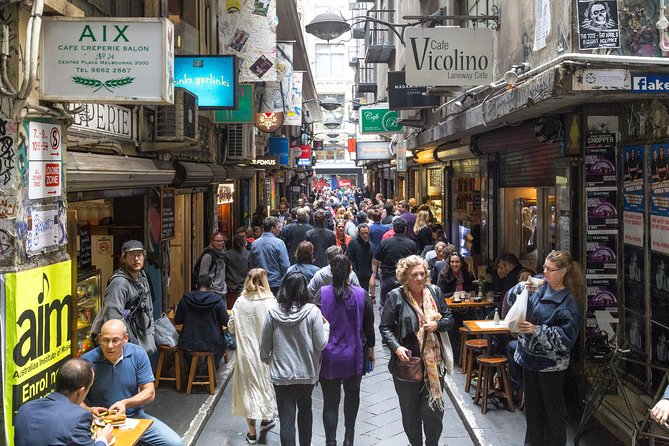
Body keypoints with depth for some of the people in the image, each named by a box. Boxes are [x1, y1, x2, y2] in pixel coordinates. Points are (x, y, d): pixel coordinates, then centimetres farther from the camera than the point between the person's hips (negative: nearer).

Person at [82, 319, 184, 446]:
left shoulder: (138, 354, -4)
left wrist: (125, 403, -20)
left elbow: (149, 393, -4)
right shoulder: (87, 361, -10)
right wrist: (88, 410, -27)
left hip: (135, 416, 3)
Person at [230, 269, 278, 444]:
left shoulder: (239, 302, -5)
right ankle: (265, 418, 37)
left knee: (248, 386, 9)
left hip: (245, 353, 1)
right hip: (264, 352, -1)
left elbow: (231, 328, 2)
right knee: (264, 384, 19)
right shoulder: (270, 302, -12)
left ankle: (252, 431, 14)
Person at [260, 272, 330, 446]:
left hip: (281, 374, -1)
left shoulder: (273, 312, -9)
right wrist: (326, 326, 8)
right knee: (305, 409, 24)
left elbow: (265, 343, 2)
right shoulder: (312, 311, -14)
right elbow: (321, 344, -10)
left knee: (286, 419, 2)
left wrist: (265, 358, 22)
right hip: (307, 373, 1)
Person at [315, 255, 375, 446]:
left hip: (328, 357, -1)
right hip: (353, 356, 1)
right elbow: (369, 325, 0)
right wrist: (370, 348, 15)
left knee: (330, 401, 7)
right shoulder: (361, 294, -9)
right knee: (352, 395, 21)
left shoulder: (322, 293, -13)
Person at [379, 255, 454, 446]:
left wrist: (437, 325, -10)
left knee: (433, 410, 3)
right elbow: (385, 327, -3)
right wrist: (396, 347, -18)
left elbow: (449, 319, 12)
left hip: (434, 363, 2)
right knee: (410, 411, 12)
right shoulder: (396, 296, -7)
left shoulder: (434, 291, 3)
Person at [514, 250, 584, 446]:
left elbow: (567, 336, -21)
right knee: (532, 406, 18)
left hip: (551, 364, -7)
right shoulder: (540, 287, 1)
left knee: (553, 408, 7)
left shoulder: (569, 302, -16)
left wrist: (537, 330, -24)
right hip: (530, 357, 7)